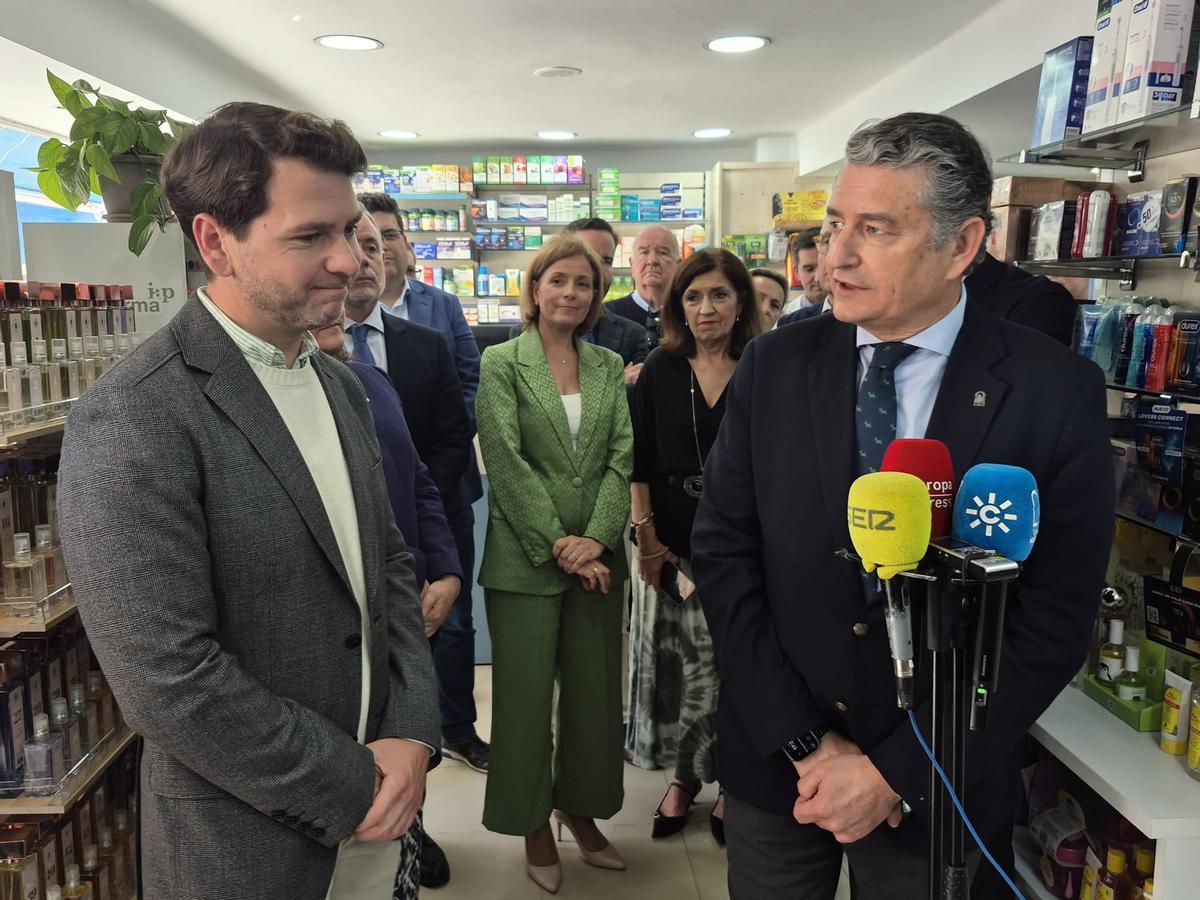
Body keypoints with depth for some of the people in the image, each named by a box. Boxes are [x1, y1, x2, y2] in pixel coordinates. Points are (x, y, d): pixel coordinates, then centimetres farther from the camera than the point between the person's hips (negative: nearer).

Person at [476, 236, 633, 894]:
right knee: (526, 696, 7)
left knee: (595, 692, 12)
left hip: (597, 558, 4)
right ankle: (534, 824, 26)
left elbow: (623, 455, 1)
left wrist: (596, 538, -12)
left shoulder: (610, 366, 9)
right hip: (525, 560, -3)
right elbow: (505, 461, -10)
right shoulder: (501, 362, -2)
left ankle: (580, 809, 33)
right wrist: (557, 544, -14)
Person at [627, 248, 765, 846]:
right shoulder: (661, 369, 2)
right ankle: (683, 777, 30)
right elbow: (640, 460, 2)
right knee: (676, 662, 9)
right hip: (673, 545, 1)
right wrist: (647, 537, -5)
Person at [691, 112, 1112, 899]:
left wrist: (897, 770, -12)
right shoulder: (774, 367, -6)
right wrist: (803, 742, -10)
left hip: (937, 783, -1)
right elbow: (723, 554, -6)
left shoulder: (1057, 393, -11)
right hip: (776, 758, 2)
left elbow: (1053, 620, -10)